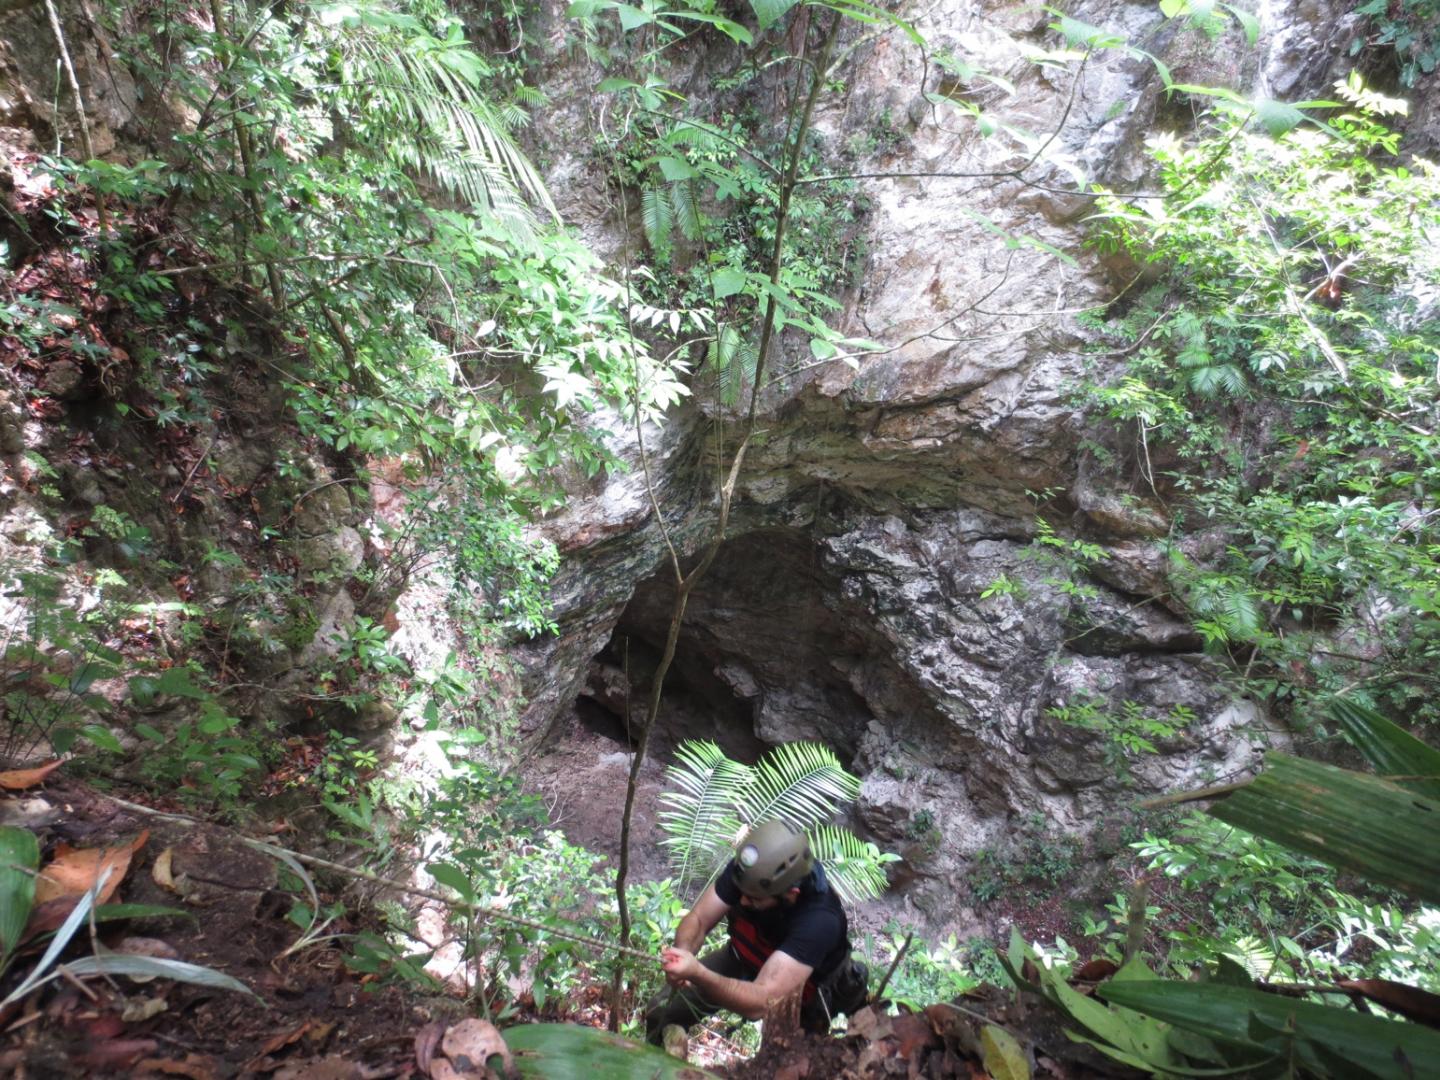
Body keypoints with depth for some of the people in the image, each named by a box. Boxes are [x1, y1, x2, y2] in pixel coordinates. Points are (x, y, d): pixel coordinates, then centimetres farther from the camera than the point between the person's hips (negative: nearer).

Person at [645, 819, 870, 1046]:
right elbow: (698, 919, -21)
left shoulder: (819, 921, -42)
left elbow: (761, 1002, -45)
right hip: (742, 959, 3)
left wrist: (697, 973, -57)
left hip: (803, 989, -3)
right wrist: (682, 953, -42)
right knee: (661, 1010, -1)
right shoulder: (748, 871, -30)